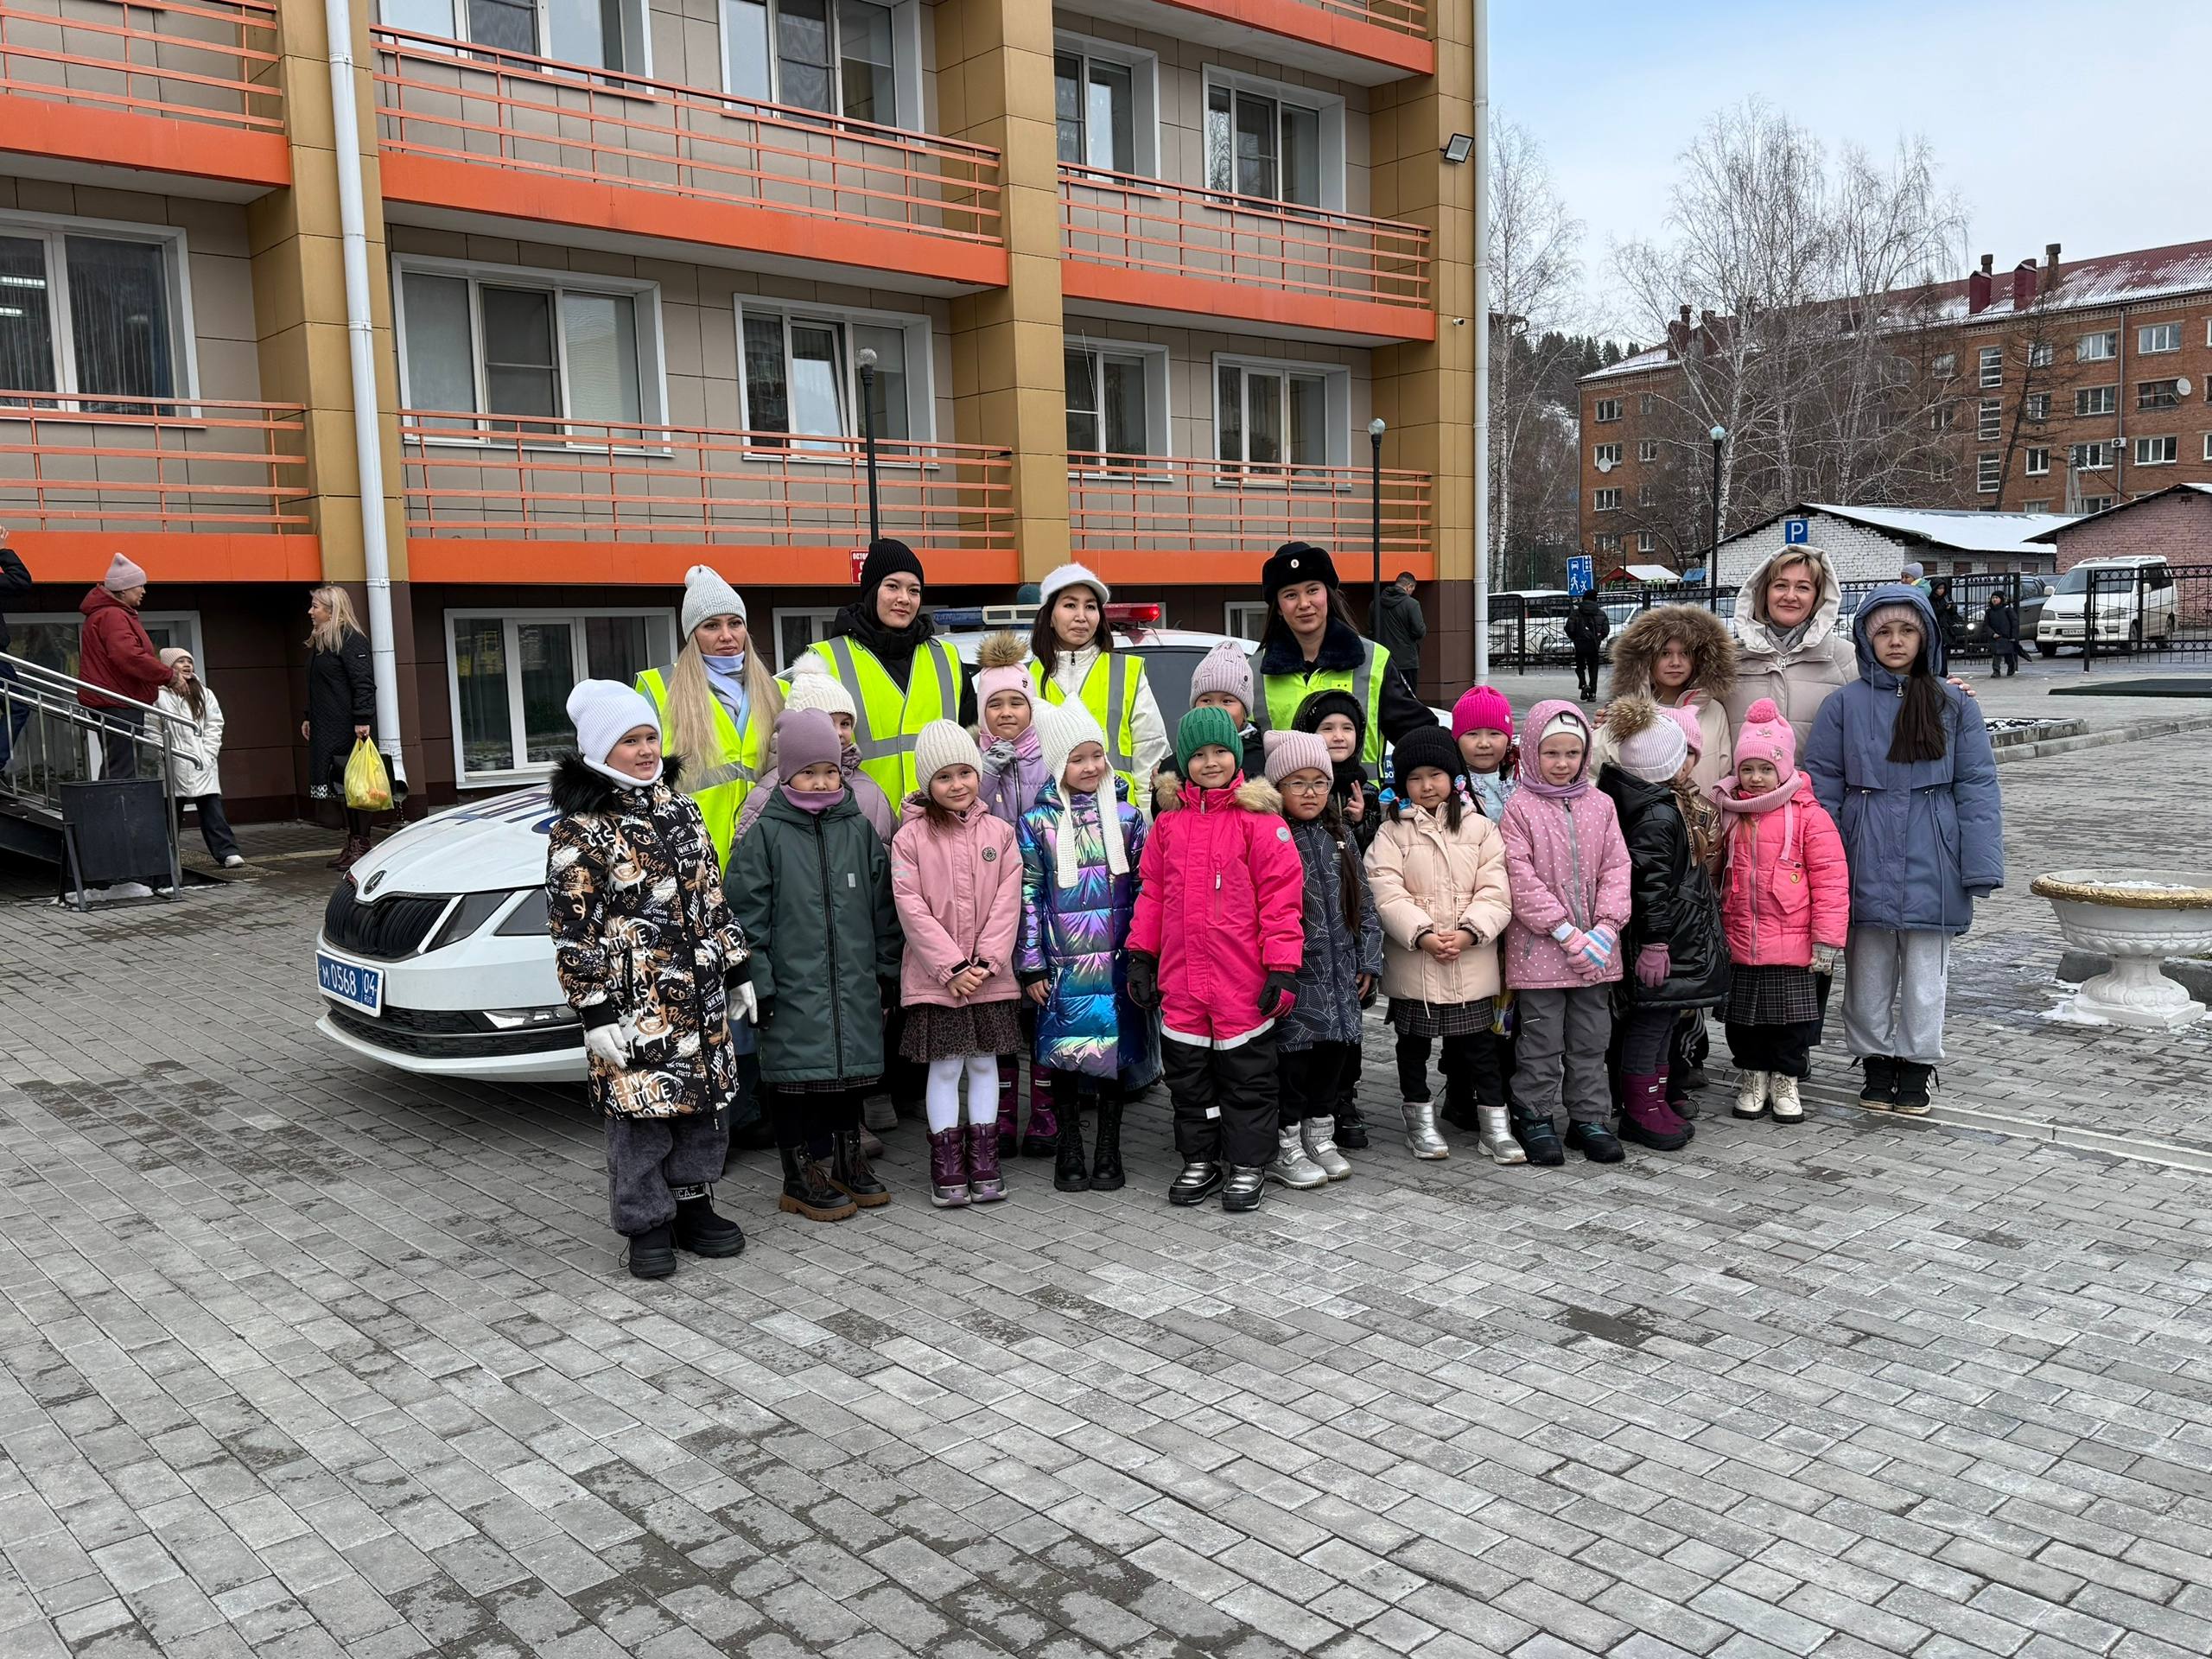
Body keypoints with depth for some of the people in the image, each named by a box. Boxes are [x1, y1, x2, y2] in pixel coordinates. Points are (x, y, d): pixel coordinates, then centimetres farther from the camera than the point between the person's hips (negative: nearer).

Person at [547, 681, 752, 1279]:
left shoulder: (680, 809, 10)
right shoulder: (579, 828, -9)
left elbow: (712, 897, 17)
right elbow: (572, 928, -11)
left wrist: (738, 970, 15)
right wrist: (596, 1012, -14)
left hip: (700, 998, 6)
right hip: (635, 1003, -6)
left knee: (703, 1101, 13)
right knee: (640, 1114, 1)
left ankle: (693, 1205, 28)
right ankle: (647, 1225, 15)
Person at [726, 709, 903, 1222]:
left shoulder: (859, 830, 7)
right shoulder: (766, 834, -4)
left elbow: (883, 906, 12)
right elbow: (747, 913, -5)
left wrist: (886, 970, 11)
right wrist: (759, 983, -9)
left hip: (854, 984, 4)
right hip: (793, 985, -4)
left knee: (851, 1068, 13)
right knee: (797, 1074, 1)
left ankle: (848, 1161, 30)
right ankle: (803, 1178, 15)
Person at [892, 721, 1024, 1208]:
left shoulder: (998, 831, 3)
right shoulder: (911, 836, -5)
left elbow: (1007, 900, -1)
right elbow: (911, 907, -10)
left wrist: (986, 960, -11)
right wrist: (952, 966, -14)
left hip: (989, 975, 3)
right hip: (935, 977, -2)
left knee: (984, 1062, 11)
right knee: (945, 1066, 3)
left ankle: (983, 1159, 21)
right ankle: (946, 1163, 14)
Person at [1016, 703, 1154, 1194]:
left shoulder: (1127, 817, 5)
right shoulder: (1037, 823, 0)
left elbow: (1143, 890, 6)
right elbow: (1028, 897, 0)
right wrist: (1031, 966, -3)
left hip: (1116, 961, 1)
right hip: (1063, 964, -1)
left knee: (1116, 1052, 5)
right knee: (1064, 1056, 3)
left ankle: (1108, 1153, 19)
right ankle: (1069, 1154, 18)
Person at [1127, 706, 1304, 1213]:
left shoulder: (1259, 817, -6)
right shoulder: (1169, 819, 8)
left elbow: (1281, 896, -9)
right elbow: (1151, 891, 14)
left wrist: (1283, 967, -13)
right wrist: (1141, 956, 10)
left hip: (1243, 981, -4)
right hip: (1181, 980, 5)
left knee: (1247, 1075, 7)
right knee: (1187, 1072, 13)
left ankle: (1247, 1166, 21)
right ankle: (1200, 1162, 28)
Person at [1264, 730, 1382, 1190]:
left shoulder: (1341, 839, 12)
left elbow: (1363, 904, 15)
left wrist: (1368, 962, 9)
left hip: (1340, 973, 6)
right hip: (1294, 974, -6)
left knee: (1335, 1051, 11)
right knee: (1293, 1055, -2)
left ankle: (1320, 1135, 26)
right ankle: (1284, 1148, 11)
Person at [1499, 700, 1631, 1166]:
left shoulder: (1600, 804, 7)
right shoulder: (1520, 807, -7)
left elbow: (1616, 867, 4)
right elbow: (1520, 878, -13)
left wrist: (1606, 927, -9)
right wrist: (1565, 931, -16)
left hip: (1595, 948, 4)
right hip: (1539, 947, -4)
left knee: (1592, 1038, 12)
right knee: (1541, 1040, 3)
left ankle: (1589, 1118, 24)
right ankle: (1535, 1118, 17)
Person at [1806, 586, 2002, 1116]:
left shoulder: (1954, 705, 3)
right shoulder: (1844, 705, 1)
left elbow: (1977, 787, 1)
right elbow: (1822, 787, 1)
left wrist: (1980, 866, -6)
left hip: (1931, 862, 0)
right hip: (1867, 861, 0)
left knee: (1925, 972, 8)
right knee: (1869, 971, 10)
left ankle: (1916, 1068, 23)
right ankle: (1876, 1064, 25)